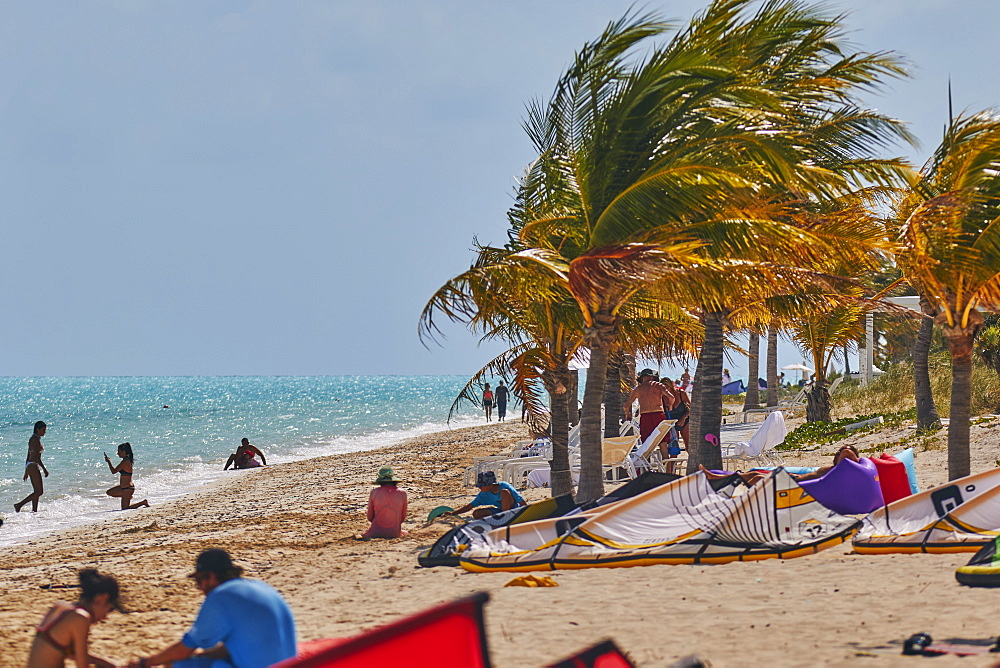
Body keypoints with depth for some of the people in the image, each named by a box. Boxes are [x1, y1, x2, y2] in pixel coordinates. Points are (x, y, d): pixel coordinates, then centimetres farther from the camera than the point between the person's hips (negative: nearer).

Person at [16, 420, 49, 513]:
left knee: (36, 491, 11)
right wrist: (44, 469, -20)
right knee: (39, 491, -9)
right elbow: (37, 457, -20)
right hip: (33, 466, -10)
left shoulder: (32, 439, 15)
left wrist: (26, 471, 23)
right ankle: (19, 505, -11)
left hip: (29, 466, 10)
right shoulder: (36, 439, -15)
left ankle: (34, 510, 9)